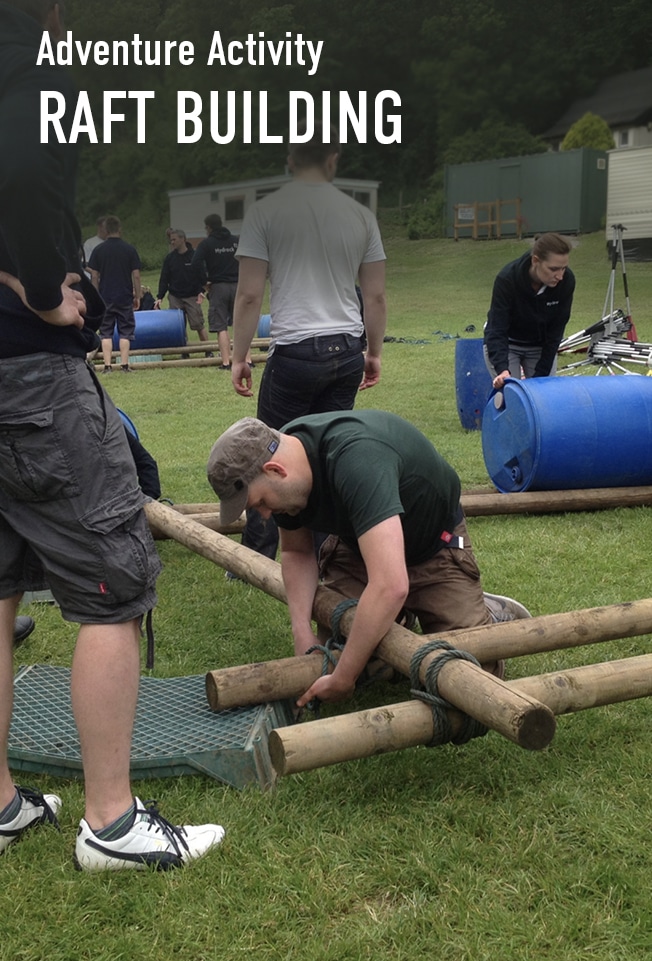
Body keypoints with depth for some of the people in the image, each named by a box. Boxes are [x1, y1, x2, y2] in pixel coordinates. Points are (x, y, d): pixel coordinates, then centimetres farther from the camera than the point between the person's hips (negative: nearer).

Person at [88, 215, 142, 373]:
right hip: (125, 297, 0)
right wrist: (137, 296, 6)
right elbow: (136, 275, -2)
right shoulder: (130, 249, -2)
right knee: (125, 331, 6)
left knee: (106, 332, 5)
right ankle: (124, 365, 1)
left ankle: (107, 365, 0)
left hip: (105, 297, 1)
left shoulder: (98, 250, 0)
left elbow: (94, 276, 1)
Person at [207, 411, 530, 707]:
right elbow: (296, 551, 1)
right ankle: (395, 616, 21)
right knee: (333, 656, -6)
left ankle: (493, 614, 16)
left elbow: (391, 586, -50)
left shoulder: (356, 459, -42)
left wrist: (342, 679, -41)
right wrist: (302, 631, -14)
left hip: (434, 545, -6)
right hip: (353, 544, 6)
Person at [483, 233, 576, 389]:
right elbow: (497, 330, -32)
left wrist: (540, 375, -19)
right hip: (506, 344, -3)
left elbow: (555, 331, -17)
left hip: (541, 346, 3)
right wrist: (502, 369, -48)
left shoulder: (566, 281, -26)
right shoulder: (507, 279, -34)